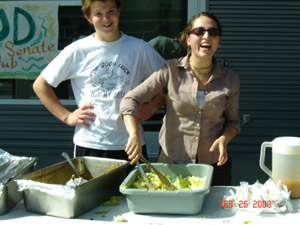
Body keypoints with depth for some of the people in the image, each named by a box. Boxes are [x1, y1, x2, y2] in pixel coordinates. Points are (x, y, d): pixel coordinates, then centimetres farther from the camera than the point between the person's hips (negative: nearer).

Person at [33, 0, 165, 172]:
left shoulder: (140, 48, 3)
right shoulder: (78, 50, 0)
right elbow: (40, 85, 6)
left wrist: (151, 109, -1)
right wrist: (66, 116, 0)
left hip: (131, 144, 1)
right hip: (89, 144, 0)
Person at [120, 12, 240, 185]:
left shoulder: (230, 79, 0)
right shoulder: (171, 70, -7)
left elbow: (233, 121, 11)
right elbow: (131, 100, -10)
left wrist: (224, 138, -11)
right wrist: (134, 135, -26)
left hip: (213, 165, 2)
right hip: (171, 161, -2)